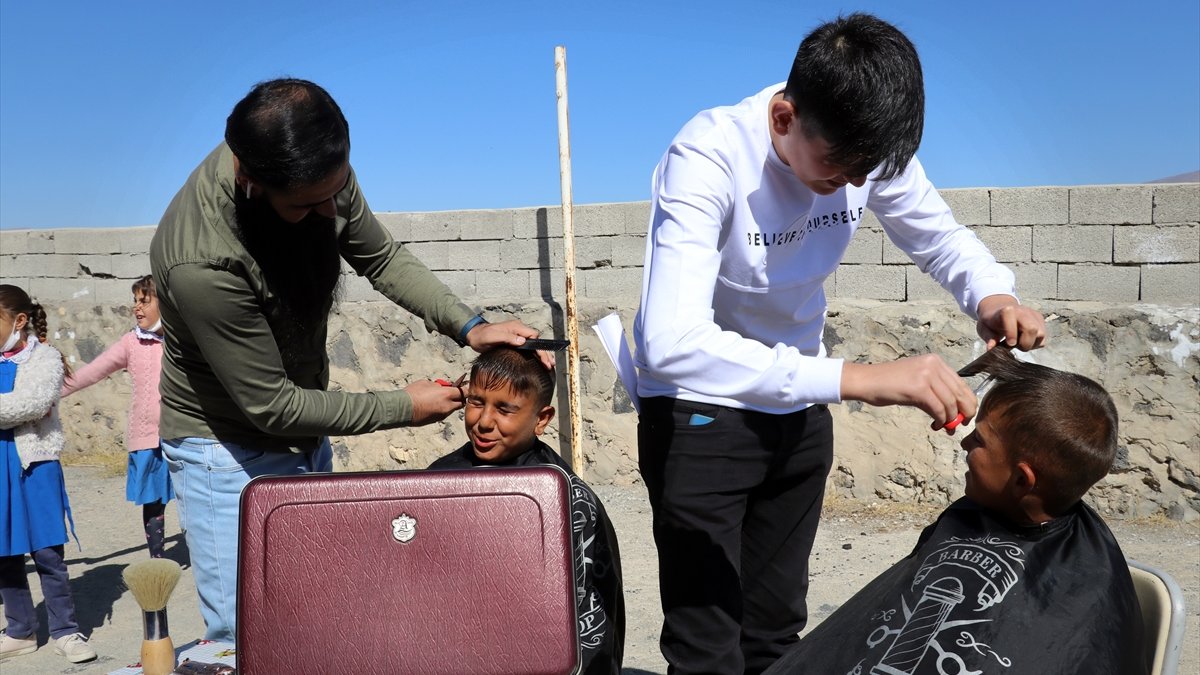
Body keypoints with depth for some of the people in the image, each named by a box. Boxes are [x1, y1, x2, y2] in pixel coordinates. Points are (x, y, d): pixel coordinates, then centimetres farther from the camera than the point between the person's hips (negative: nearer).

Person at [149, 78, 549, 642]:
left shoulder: (321, 171, -16)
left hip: (306, 436, 6)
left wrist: (468, 326, -13)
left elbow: (383, 258, 1)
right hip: (229, 452, -6)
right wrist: (402, 407, -16)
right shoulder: (201, 262, -35)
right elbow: (271, 406, -24)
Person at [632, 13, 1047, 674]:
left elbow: (941, 236, 6)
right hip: (699, 408, -5)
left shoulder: (871, 147, -12)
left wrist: (992, 296, -18)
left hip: (798, 406, 5)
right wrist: (858, 377, -48)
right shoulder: (707, 158, -29)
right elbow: (670, 343, -41)